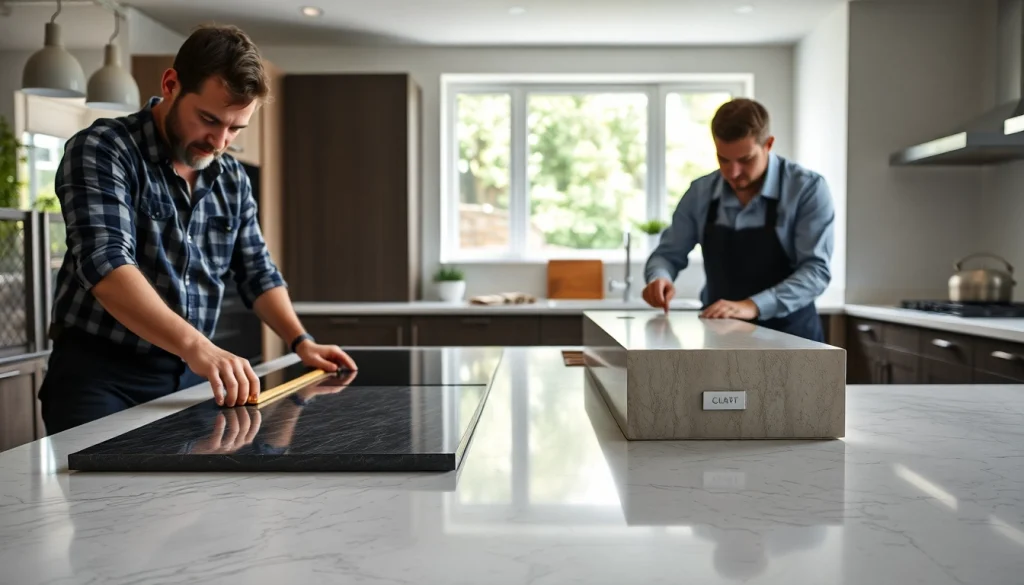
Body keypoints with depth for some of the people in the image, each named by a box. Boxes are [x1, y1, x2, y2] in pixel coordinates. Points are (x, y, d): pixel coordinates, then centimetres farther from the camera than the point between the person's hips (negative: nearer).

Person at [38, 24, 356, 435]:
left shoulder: (233, 180, 7)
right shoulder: (101, 151, -12)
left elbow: (257, 273, 15)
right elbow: (107, 265, -27)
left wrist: (301, 342, -1)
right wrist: (196, 346, -41)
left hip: (191, 378, 5)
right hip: (100, 375, -5)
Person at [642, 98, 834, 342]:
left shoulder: (807, 188, -10)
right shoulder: (701, 192, 1)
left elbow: (816, 269, -16)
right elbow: (668, 254, 8)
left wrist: (753, 305, -30)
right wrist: (659, 278, -15)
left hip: (789, 337, -3)